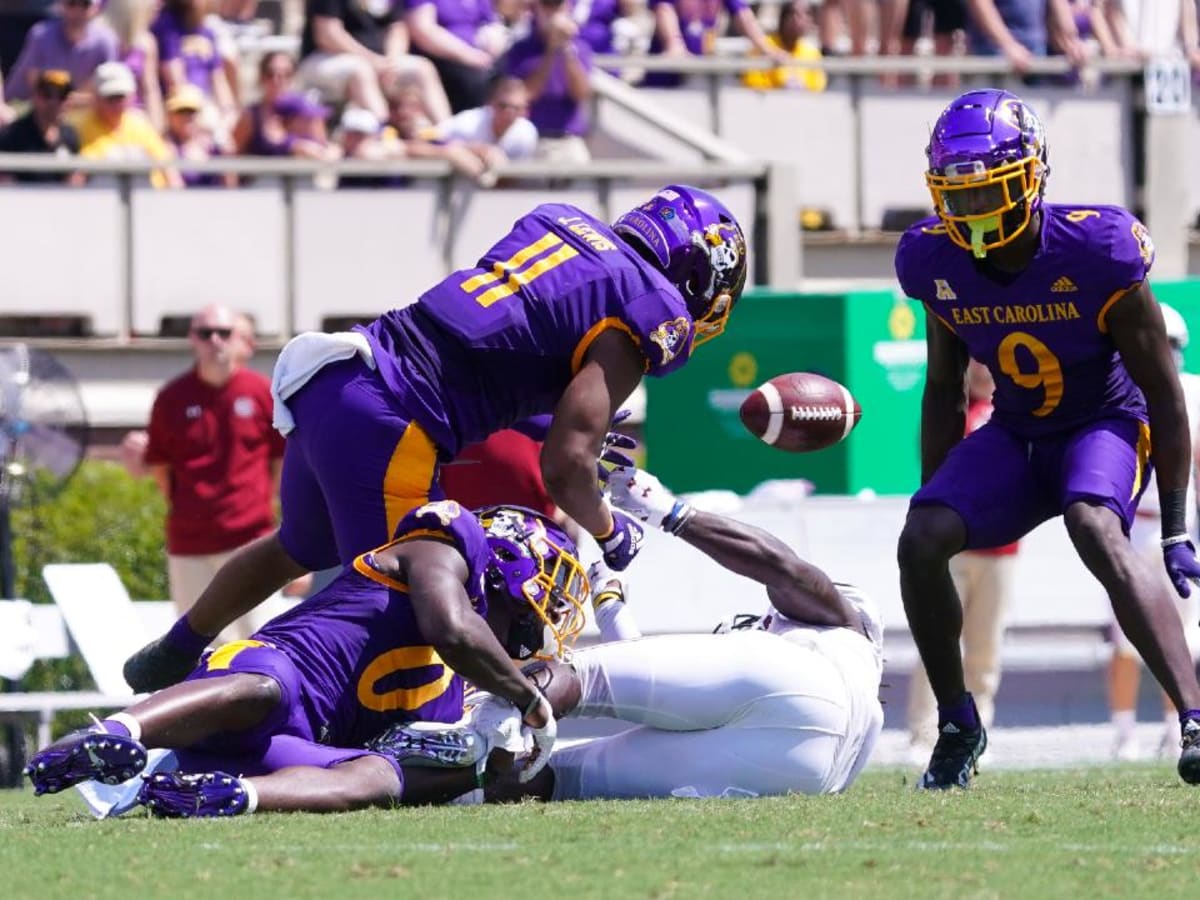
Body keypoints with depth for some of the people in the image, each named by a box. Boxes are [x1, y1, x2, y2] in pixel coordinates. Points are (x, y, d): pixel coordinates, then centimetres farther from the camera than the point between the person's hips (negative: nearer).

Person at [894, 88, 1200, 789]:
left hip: (1107, 423, -5)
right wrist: (935, 496, 6)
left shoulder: (1096, 253, -24)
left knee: (1097, 532, -36)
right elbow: (944, 394, 7)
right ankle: (957, 725, 4)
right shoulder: (938, 263, -10)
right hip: (1015, 435, 5)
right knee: (920, 542, -18)